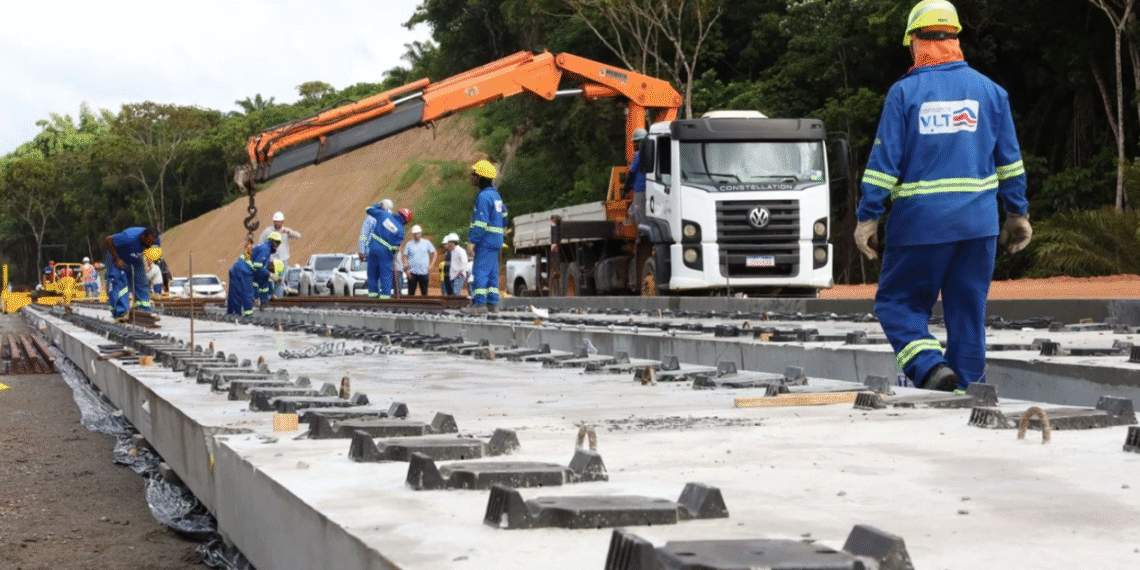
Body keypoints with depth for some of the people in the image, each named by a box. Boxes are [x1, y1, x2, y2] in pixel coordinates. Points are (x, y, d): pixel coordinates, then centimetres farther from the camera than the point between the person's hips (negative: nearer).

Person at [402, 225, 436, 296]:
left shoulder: (427, 243, 7)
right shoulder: (409, 244, 6)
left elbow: (434, 253, 14)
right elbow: (405, 257, 6)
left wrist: (431, 265, 3)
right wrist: (406, 269, -5)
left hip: (424, 272, 1)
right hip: (412, 272, -1)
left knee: (424, 292, 3)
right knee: (411, 293, -3)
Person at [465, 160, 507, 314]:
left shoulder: (483, 197, -15)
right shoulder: (495, 194, 16)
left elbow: (480, 222, -20)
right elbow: (503, 216, 23)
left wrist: (472, 240, -18)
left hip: (486, 241, -10)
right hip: (496, 240, 10)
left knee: (480, 271, -10)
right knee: (491, 272, 11)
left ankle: (479, 303, -14)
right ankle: (492, 303, 12)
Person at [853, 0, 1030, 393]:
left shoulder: (904, 93, -4)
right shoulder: (989, 91, 7)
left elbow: (884, 161, -6)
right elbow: (1010, 161, 10)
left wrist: (868, 217, -2)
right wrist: (1017, 214, 17)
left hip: (920, 222, -3)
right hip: (978, 224, 4)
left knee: (896, 302, 8)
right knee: (968, 312, 10)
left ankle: (930, 367, -14)